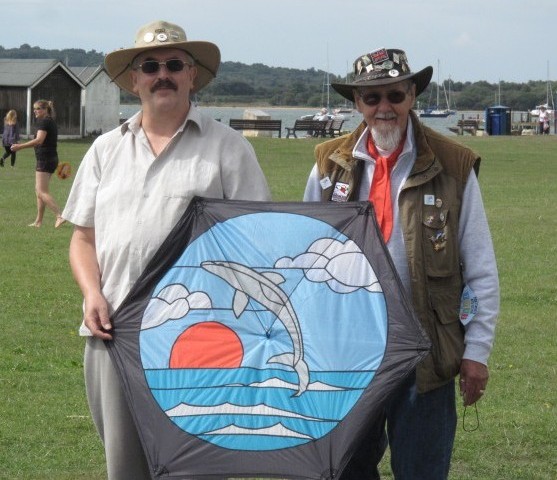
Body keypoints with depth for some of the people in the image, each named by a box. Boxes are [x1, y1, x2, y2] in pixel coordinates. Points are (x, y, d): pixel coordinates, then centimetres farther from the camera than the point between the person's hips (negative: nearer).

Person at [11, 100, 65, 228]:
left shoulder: (43, 121, -13)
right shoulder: (51, 122, 17)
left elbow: (39, 140, -26)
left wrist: (20, 146, -29)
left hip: (44, 159, -10)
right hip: (52, 158, 10)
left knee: (42, 192, -13)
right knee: (39, 190, 15)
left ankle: (59, 216, -24)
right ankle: (38, 221, 19)